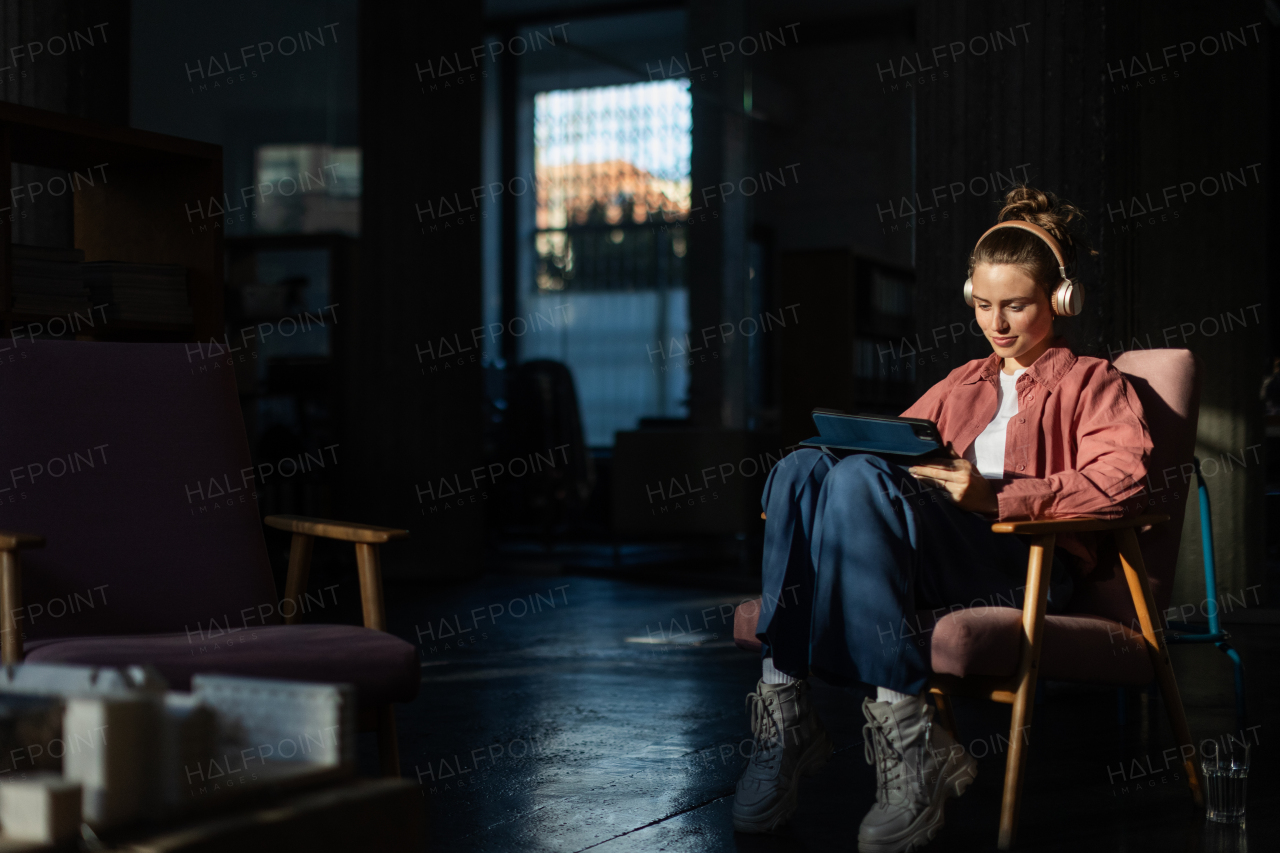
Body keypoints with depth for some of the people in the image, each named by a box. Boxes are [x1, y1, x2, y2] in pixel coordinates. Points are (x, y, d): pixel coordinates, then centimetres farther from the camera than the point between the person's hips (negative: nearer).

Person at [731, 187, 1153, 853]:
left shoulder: (1092, 385, 19)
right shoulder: (961, 385, 36)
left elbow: (1119, 480, -1)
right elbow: (896, 441, 31)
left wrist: (995, 496, -15)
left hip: (1027, 564, -5)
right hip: (932, 555, 5)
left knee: (860, 480, -33)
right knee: (803, 467, -25)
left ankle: (904, 733, -38)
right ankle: (782, 702, -36)